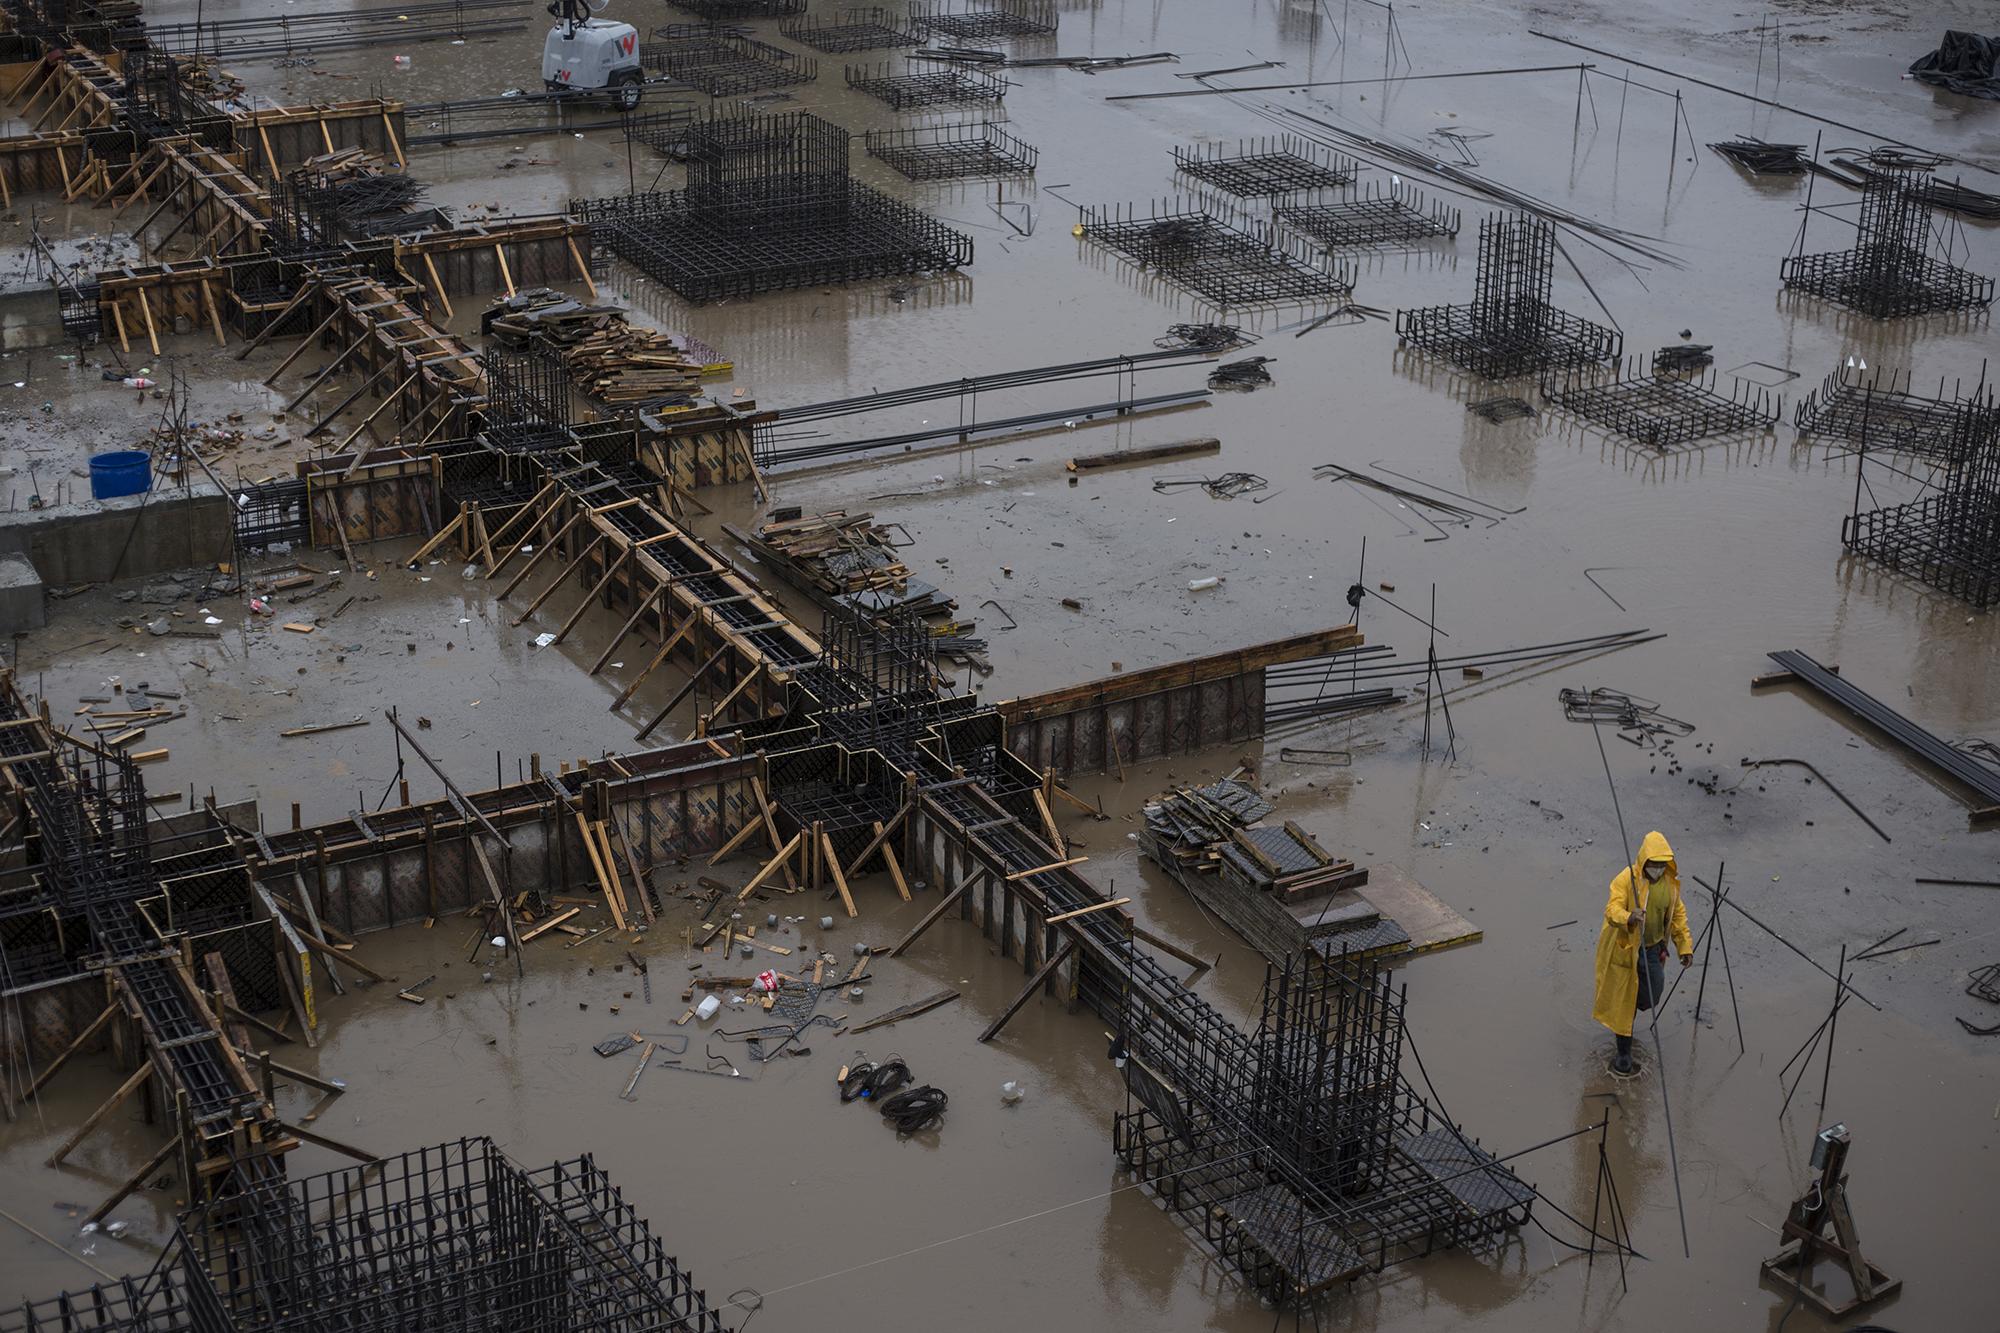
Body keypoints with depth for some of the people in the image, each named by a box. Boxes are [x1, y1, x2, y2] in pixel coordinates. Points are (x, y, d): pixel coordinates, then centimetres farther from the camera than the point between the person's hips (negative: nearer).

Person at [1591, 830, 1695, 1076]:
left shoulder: (1670, 881, -5)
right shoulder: (1626, 879, -23)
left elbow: (1677, 913, 9)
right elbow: (1612, 911, -33)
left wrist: (1685, 945, 6)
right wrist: (1629, 917, -54)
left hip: (1652, 948, 5)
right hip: (1624, 947, -5)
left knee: (1651, 996, 10)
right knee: (1623, 1000, 4)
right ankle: (1623, 1055, 17)